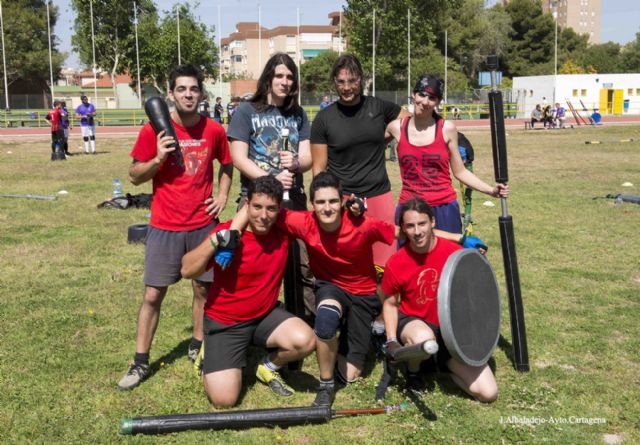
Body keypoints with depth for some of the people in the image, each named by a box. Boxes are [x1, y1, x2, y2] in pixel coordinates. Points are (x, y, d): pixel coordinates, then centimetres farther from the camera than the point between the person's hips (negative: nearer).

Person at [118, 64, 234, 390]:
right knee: (153, 294, 1)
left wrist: (222, 196, 5)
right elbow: (135, 176, -2)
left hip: (203, 224, 2)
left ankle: (198, 347, 27)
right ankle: (140, 362, 10)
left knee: (203, 288, 10)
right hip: (165, 227, -2)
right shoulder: (153, 131, -8)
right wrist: (157, 159, -18)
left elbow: (226, 165, 18)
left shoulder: (214, 130, 0)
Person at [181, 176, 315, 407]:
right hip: (225, 323, -3)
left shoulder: (283, 229, -9)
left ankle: (269, 367, 8)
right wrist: (214, 240, -37)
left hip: (266, 315, 3)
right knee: (224, 399, -14)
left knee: (306, 341, -26)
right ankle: (211, 355, 21)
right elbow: (187, 271, -24)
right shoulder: (227, 233, -20)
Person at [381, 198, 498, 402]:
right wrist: (392, 342, -10)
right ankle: (413, 372, -6)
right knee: (424, 338, -43)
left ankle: (444, 360, 15)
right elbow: (390, 303, 2)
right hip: (413, 322, -1)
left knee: (488, 393, -11)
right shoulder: (396, 263, -13)